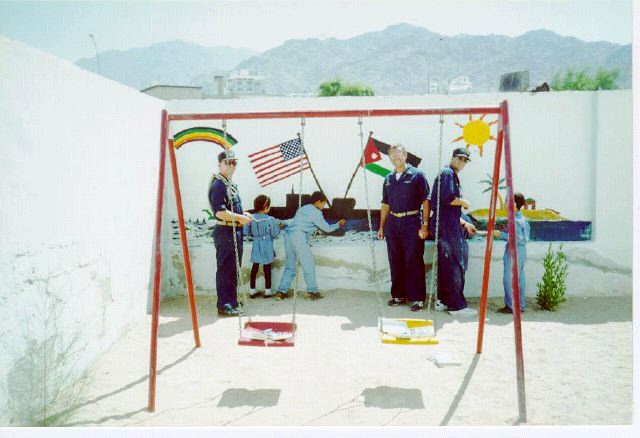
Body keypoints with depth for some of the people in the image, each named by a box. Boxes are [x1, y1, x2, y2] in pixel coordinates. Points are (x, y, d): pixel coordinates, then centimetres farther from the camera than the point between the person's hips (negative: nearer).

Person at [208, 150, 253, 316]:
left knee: (234, 269, 16)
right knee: (225, 269, -3)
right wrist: (240, 217, -15)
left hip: (235, 231, 10)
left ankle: (232, 303, 27)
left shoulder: (230, 184, 17)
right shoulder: (218, 185, -14)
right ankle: (224, 306, 5)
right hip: (225, 232, -10)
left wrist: (243, 215, 10)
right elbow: (220, 212, -24)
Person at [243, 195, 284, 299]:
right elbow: (274, 234, -11)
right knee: (267, 268, 7)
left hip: (256, 247, 4)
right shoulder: (270, 220, -16)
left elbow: (246, 231, 0)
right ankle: (268, 291, 14)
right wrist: (280, 227, 6)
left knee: (255, 268, 12)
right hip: (267, 248, -4)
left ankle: (252, 290, 18)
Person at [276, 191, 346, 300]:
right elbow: (327, 229, 9)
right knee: (308, 265, 2)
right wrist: (338, 224, 23)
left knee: (289, 266, 13)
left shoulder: (303, 208, 24)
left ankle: (281, 292, 10)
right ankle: (312, 292, 3)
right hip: (299, 235, -8)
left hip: (288, 234, 8)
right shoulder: (316, 212, 1)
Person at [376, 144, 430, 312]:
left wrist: (425, 225, -12)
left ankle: (417, 297, 8)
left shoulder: (416, 175, -3)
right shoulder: (388, 179, 13)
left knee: (413, 261, -1)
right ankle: (398, 295, 22)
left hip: (411, 222, -5)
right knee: (395, 262, 10)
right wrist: (381, 227, 15)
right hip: (392, 223, 5)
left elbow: (425, 201, -5)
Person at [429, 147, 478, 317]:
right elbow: (448, 198, -22)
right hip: (446, 226, -10)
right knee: (455, 265, -7)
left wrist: (465, 224, 23)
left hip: (449, 225, 10)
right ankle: (457, 305, -2)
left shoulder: (453, 176, 24)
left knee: (447, 265, 13)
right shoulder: (447, 173, -7)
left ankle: (443, 301, 20)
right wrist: (464, 202, -4)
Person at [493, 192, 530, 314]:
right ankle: (520, 305, 18)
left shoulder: (515, 220, -17)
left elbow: (517, 238, -23)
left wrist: (501, 234, -19)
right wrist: (505, 232, 17)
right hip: (522, 251, 10)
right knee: (520, 279, 13)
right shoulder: (523, 219, 13)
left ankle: (511, 306, -1)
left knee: (509, 279, -4)